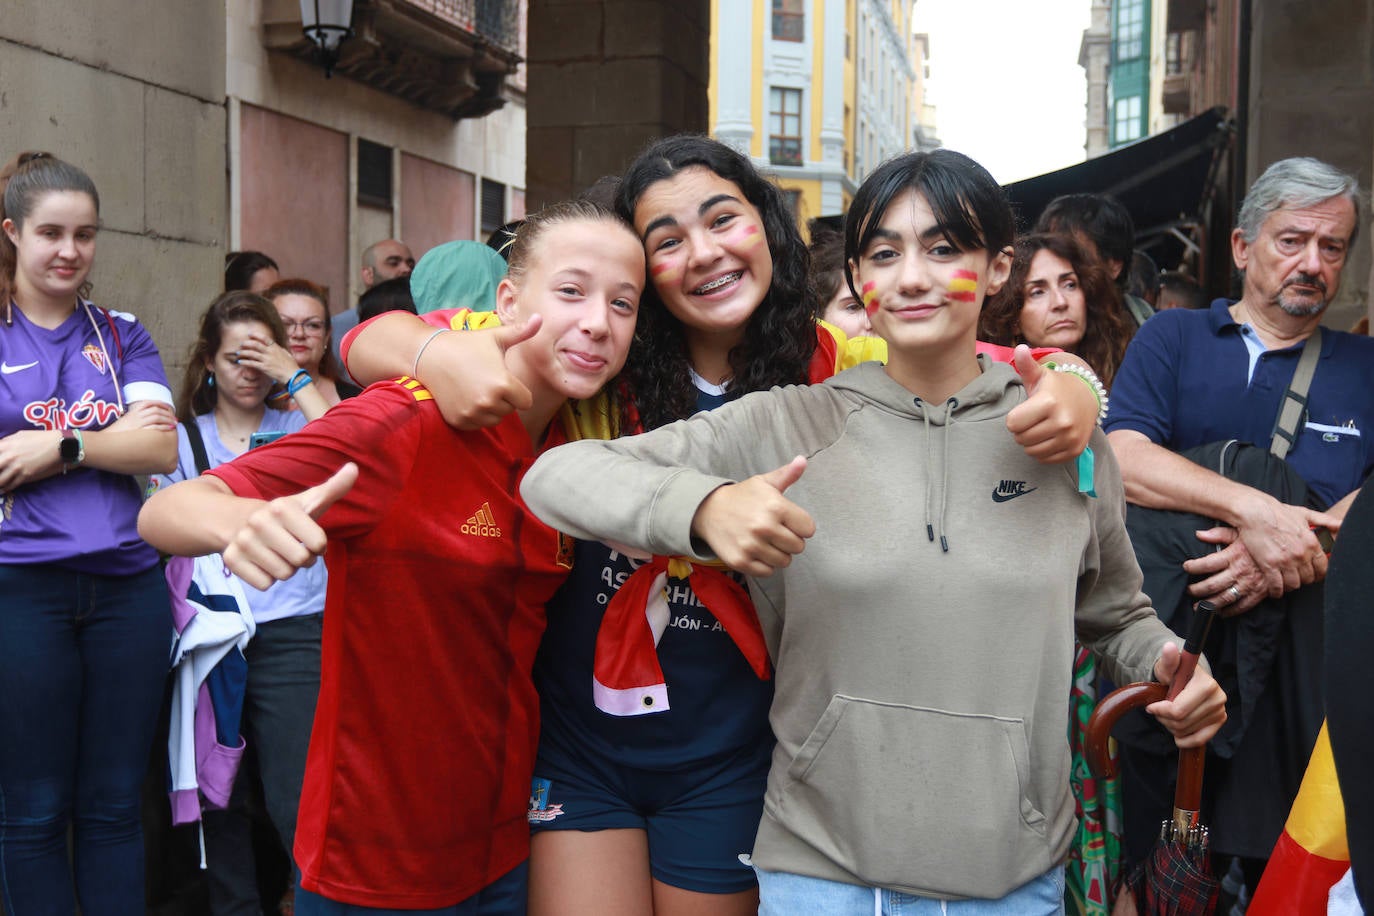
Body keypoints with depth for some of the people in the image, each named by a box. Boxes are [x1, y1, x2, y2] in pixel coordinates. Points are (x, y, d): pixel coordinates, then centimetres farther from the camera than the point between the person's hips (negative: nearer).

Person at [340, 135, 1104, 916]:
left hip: (727, 755, 1)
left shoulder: (837, 370, -8)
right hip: (577, 732, 0)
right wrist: (438, 354, -32)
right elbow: (373, 343, -9)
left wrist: (1068, 393, -24)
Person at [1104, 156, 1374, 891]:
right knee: (1151, 877, 6)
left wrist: (1282, 556, -19)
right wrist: (1253, 510, -20)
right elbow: (1121, 458, -8)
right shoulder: (1172, 339, 8)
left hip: (1304, 659, 1)